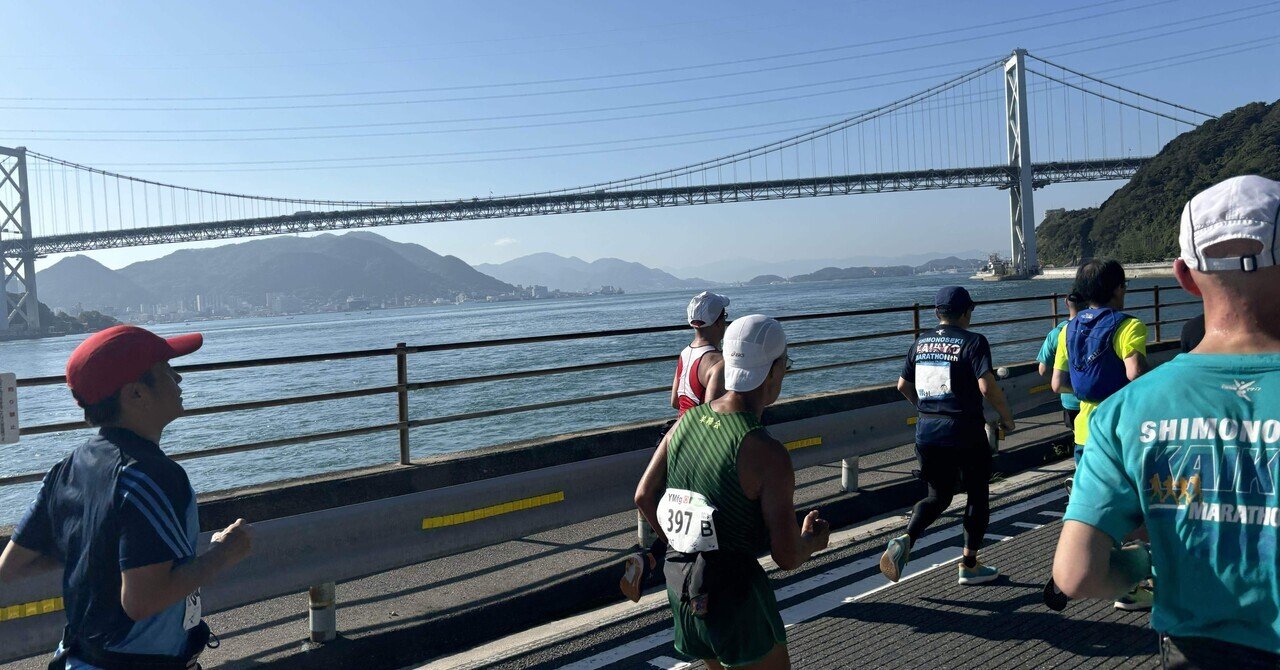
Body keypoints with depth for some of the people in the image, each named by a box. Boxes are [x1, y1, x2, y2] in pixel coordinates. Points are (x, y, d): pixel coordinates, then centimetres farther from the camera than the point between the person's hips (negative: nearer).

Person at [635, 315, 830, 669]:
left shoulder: (687, 421, -1)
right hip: (734, 593, -7)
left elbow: (644, 496, 7)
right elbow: (787, 557, -17)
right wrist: (813, 542, 5)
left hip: (679, 584, 7)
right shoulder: (768, 454, -21)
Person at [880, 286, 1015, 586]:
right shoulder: (973, 342, -9)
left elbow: (903, 386, 14)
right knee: (978, 495, 14)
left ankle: (905, 539, -9)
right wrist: (1007, 416, -4)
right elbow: (987, 386, -20)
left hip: (927, 431, 5)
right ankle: (969, 564, 19)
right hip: (965, 433, -5)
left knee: (938, 496, 16)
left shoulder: (921, 343, 8)